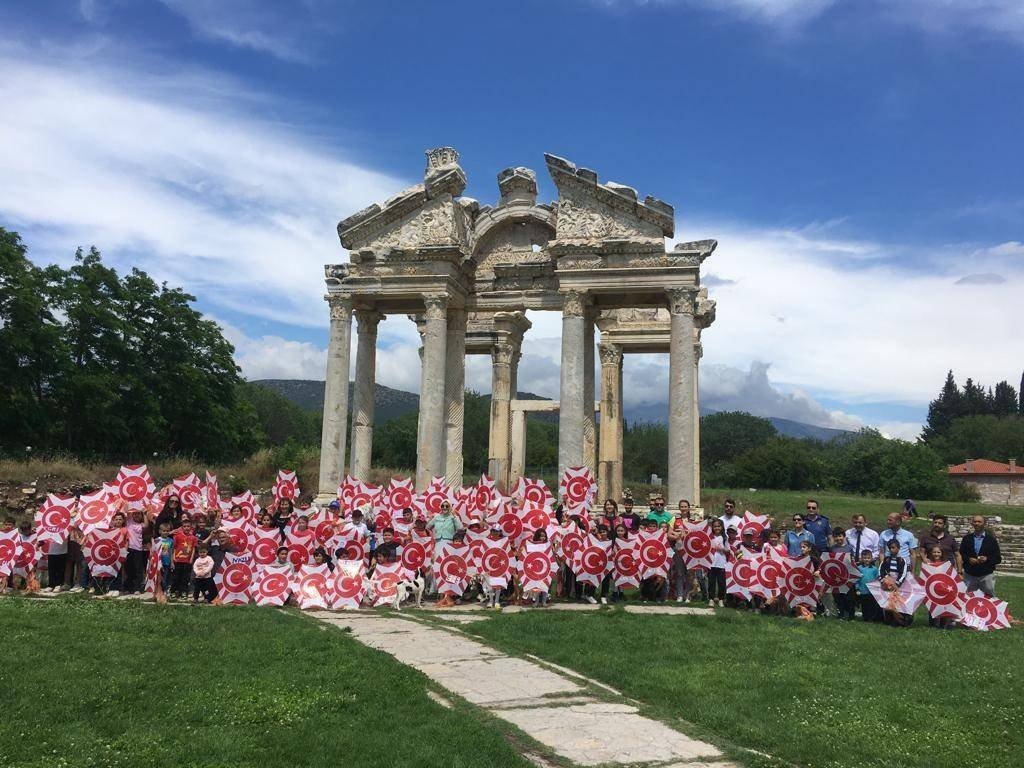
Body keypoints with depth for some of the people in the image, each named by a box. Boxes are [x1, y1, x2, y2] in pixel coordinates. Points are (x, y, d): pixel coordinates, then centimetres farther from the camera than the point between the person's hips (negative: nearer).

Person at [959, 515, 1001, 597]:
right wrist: (968, 559, -10)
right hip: (969, 575, 1)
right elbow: (961, 555, 9)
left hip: (986, 575, -1)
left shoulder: (991, 539, 5)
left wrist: (987, 559, -15)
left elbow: (998, 558, 3)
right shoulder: (967, 539, 9)